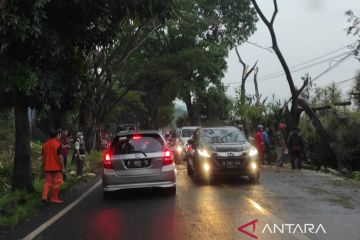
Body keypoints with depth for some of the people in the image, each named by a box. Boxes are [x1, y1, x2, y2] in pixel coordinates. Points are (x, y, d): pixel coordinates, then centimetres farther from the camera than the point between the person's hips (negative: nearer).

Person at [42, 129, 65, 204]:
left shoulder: (45, 145, 5)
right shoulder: (58, 144, -14)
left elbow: (43, 157, 10)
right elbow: (60, 157, -15)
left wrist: (43, 167, 18)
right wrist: (62, 167, -9)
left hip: (47, 167, 5)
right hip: (56, 167, -5)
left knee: (47, 182, 14)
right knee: (56, 183, 5)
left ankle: (44, 196, 2)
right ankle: (54, 198, 10)